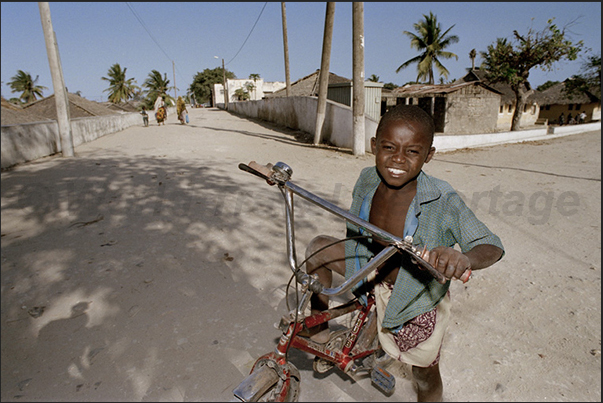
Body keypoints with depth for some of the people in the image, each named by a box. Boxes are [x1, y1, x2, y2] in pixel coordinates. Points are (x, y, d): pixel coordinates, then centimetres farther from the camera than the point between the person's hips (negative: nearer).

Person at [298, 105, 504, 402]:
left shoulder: (444, 202, -31)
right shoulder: (367, 180, -17)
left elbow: (493, 246, -30)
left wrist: (465, 259, -52)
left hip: (418, 302, -3)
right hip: (372, 275, 4)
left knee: (426, 377, 14)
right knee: (318, 247, -9)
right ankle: (319, 329, 9)